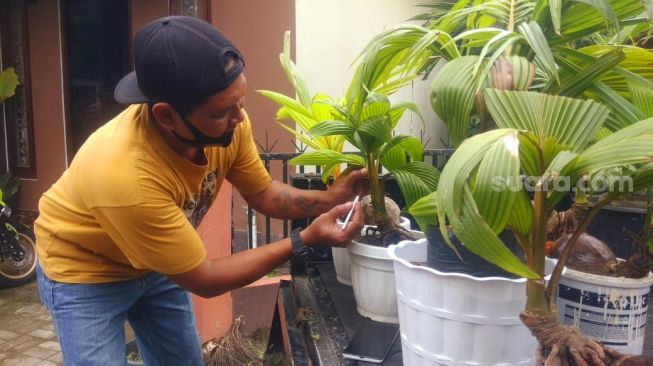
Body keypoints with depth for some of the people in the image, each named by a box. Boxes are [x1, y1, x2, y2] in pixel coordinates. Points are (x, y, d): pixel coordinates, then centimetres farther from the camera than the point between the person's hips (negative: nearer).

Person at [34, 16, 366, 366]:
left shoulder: (225, 122, -24)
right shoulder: (126, 174, -42)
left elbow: (263, 193, -6)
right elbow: (203, 280, -30)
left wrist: (328, 198, -23)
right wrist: (305, 239, -30)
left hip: (157, 264, 6)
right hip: (85, 272, -5)